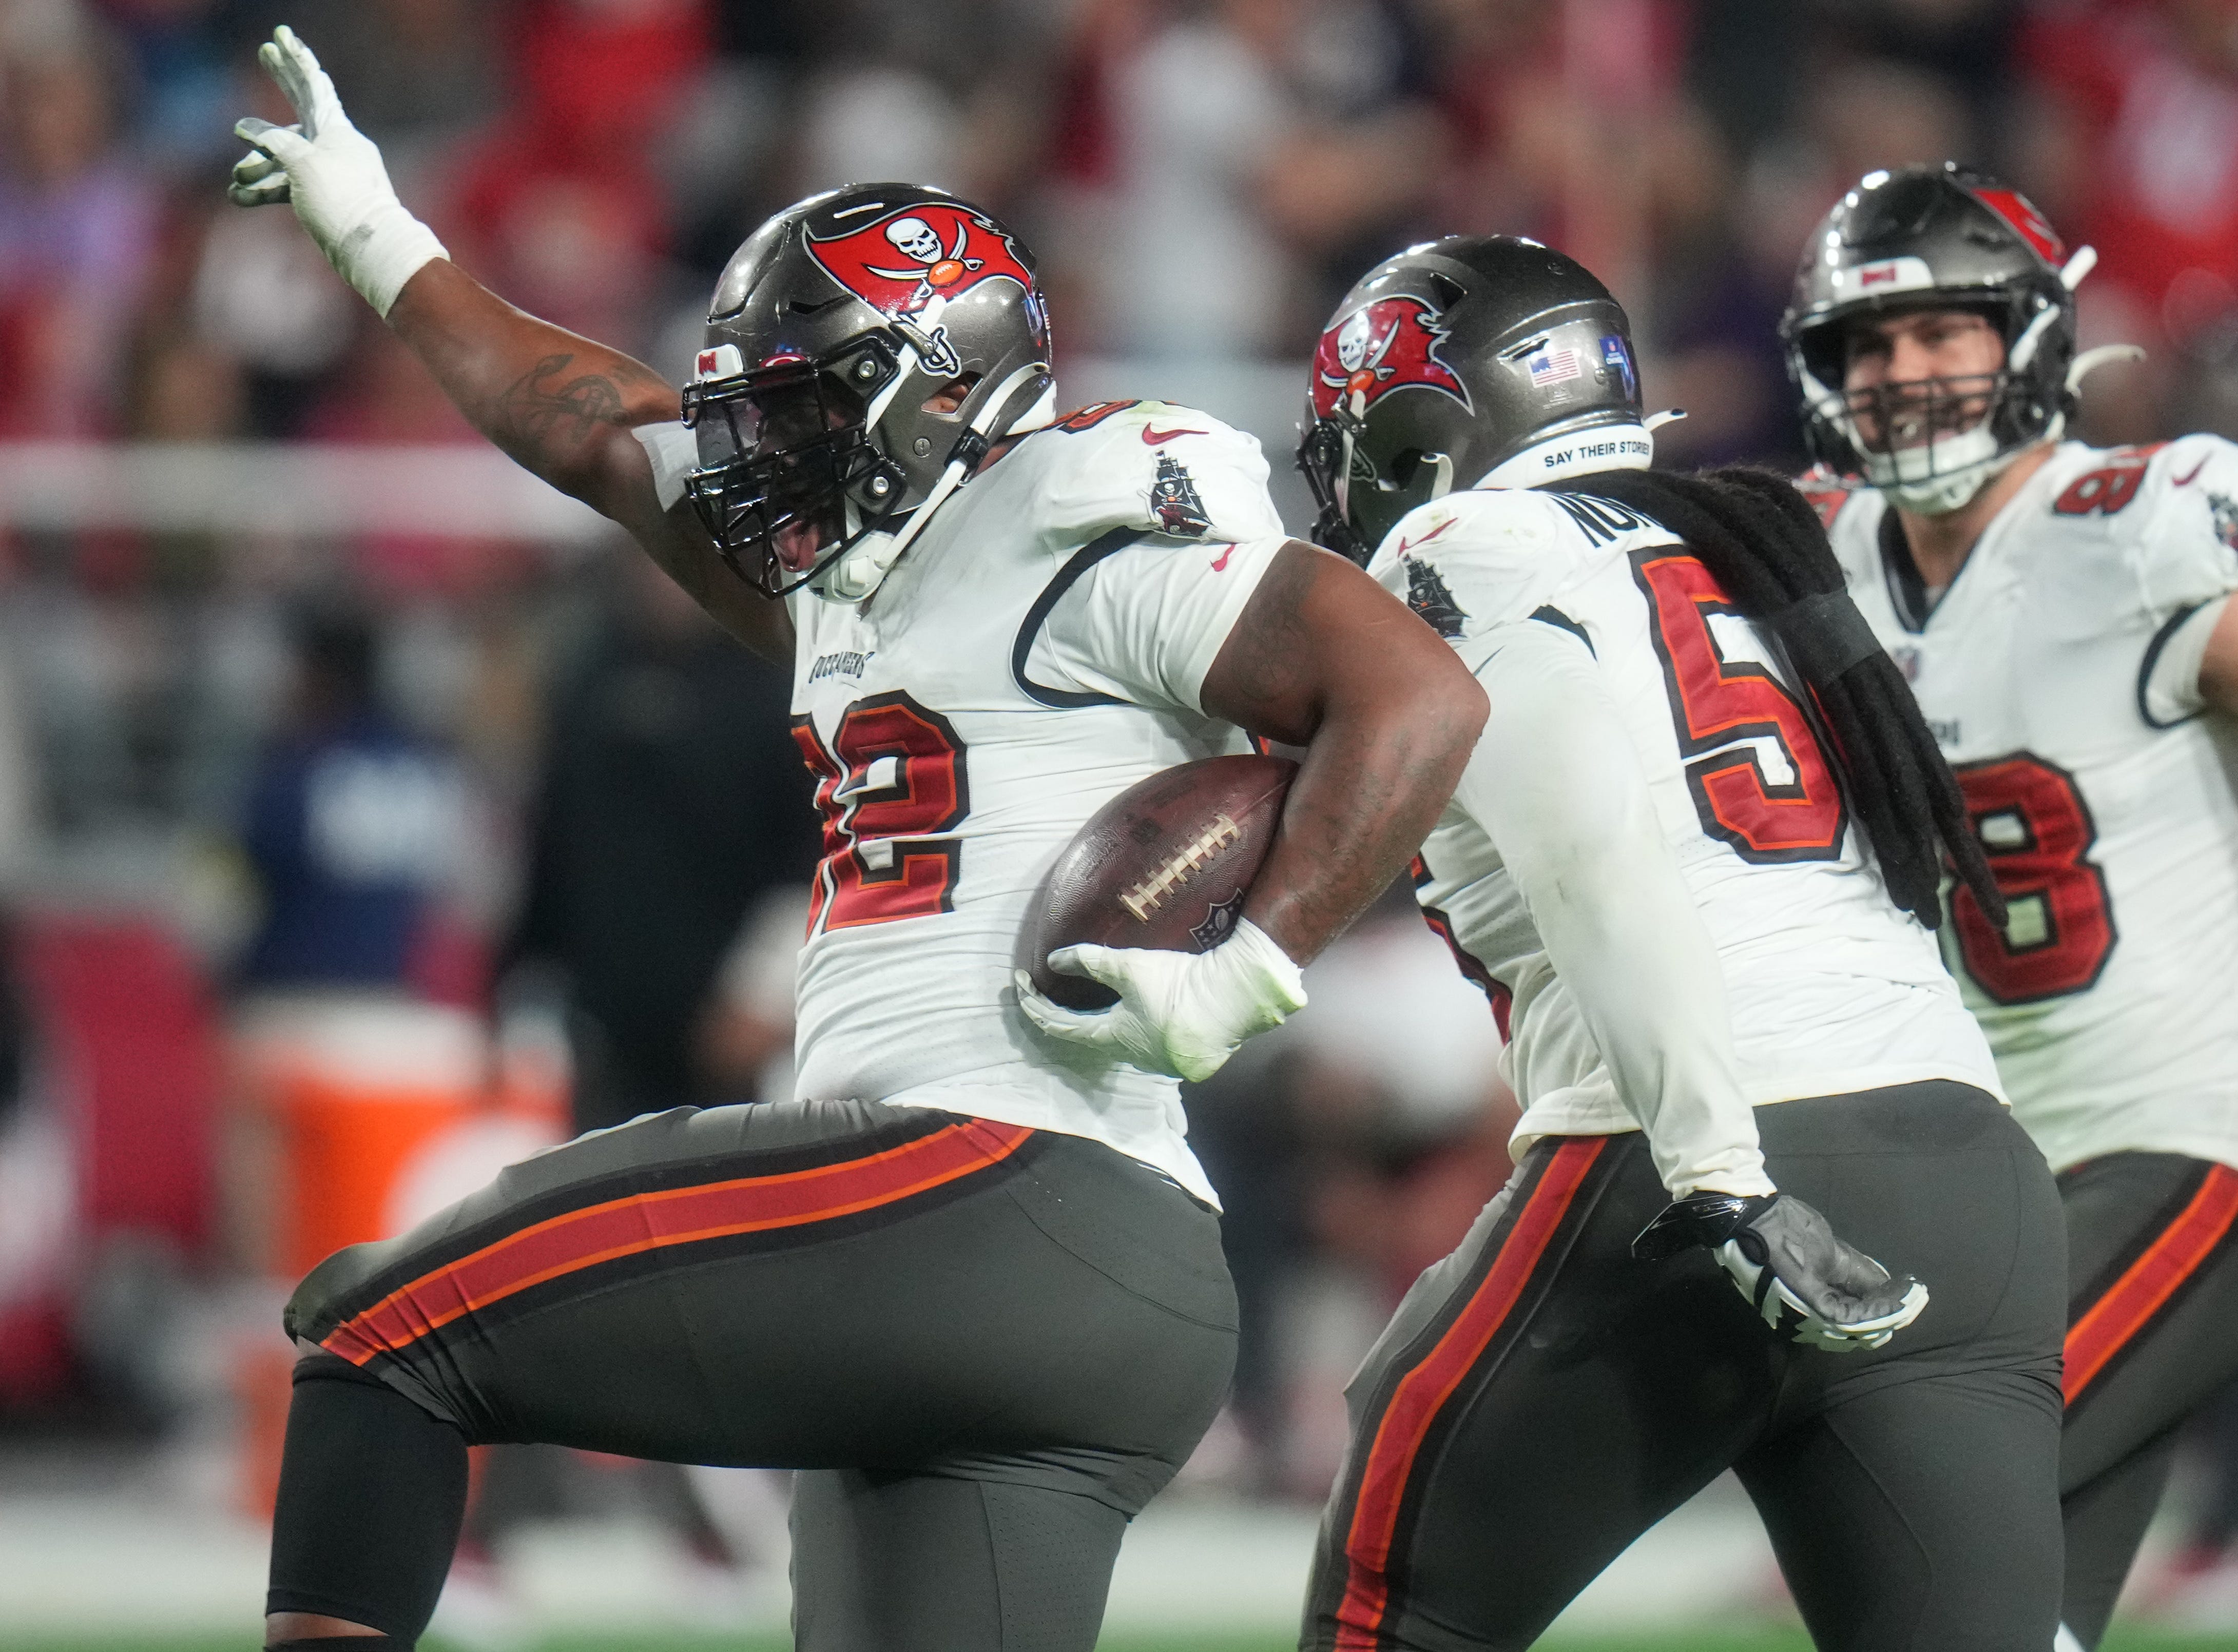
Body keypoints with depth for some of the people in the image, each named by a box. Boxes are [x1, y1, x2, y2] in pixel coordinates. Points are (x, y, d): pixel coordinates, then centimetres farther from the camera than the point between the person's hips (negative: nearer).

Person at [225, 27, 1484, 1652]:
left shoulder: (1077, 530, -2)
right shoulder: (867, 571, 24)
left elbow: (1423, 697, -12)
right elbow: (590, 426, 38)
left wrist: (1234, 984, -18)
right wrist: (378, 235, 46)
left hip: (1010, 1198, -9)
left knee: (379, 1330, -4)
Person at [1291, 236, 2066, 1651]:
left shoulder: (1456, 555, 2)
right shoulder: (1741, 542, 28)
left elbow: (1593, 841, -13)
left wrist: (1721, 1179, -20)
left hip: (1720, 1156, -6)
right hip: (1974, 1154, 6)